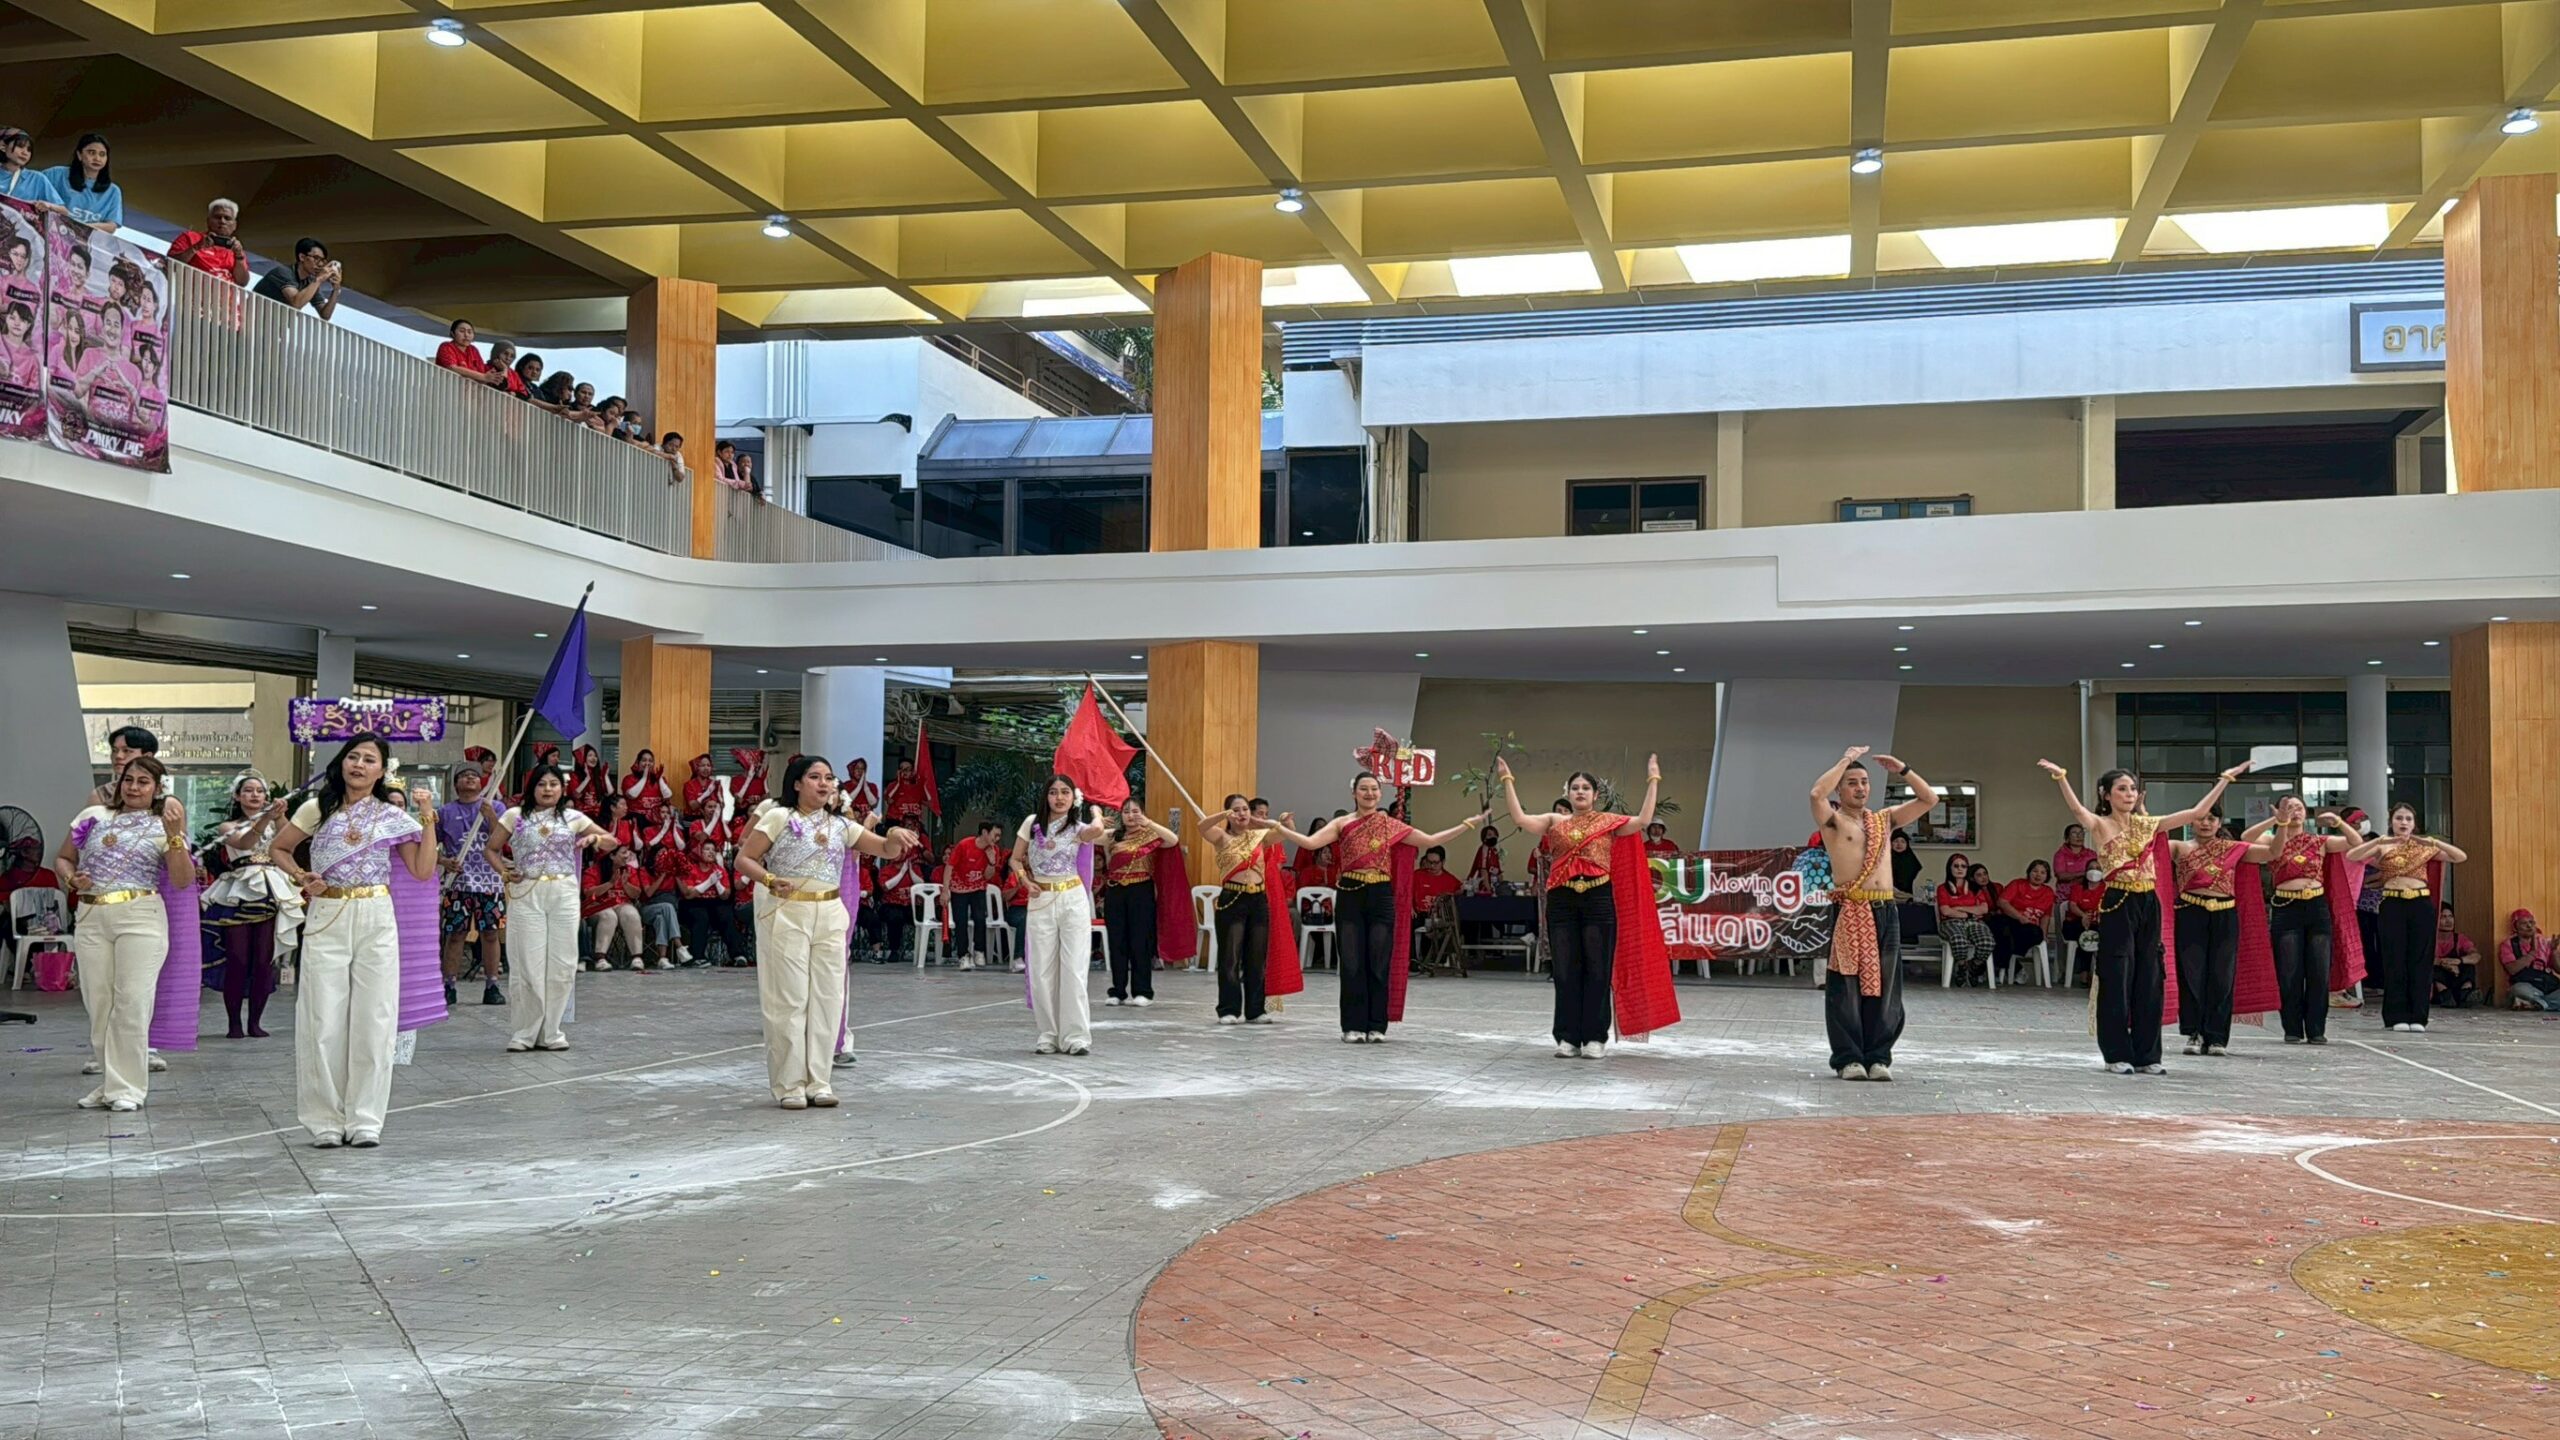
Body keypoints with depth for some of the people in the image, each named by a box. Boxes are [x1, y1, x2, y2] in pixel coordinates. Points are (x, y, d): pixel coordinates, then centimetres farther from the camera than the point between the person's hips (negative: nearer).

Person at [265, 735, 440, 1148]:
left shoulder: (394, 816, 6)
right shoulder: (317, 808, 6)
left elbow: (423, 872, 1)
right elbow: (279, 849, 16)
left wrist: (427, 819, -5)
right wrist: (302, 878, -1)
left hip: (376, 919, 0)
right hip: (326, 919, 0)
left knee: (372, 1020, 0)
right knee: (323, 1021, -1)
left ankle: (365, 1119, 8)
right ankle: (325, 1119, 8)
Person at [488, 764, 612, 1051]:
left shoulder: (573, 817, 9)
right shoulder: (515, 816, 6)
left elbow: (612, 841, 12)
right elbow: (490, 849, 11)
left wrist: (595, 838, -10)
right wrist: (504, 872, -5)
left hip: (564, 895, 2)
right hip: (526, 894, -2)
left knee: (561, 963, 1)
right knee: (528, 963, -2)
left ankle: (552, 1030, 11)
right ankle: (523, 1033, 5)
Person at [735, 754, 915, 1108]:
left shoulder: (841, 824, 11)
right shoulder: (779, 817, -2)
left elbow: (886, 850, 10)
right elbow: (744, 859, -3)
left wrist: (895, 839, -13)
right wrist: (770, 880, -20)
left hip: (830, 915, 5)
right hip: (787, 915, -5)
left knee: (827, 998, 5)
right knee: (789, 999, -1)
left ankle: (818, 1080, 14)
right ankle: (789, 1084, 6)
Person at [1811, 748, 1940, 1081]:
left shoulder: (1884, 820, 18)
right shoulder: (1833, 820, 3)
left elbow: (1929, 800, 18)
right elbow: (1816, 794, -18)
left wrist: (1902, 770, 9)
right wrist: (1846, 759, -9)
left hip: (1885, 911, 5)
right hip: (1849, 912, -4)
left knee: (1883, 987, 5)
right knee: (1846, 988, -3)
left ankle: (1879, 1056, 11)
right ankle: (1848, 1058, 1)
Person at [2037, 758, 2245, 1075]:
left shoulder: (2147, 824, 12)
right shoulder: (2100, 825, -3)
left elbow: (2198, 812, 13)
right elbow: (2077, 810, -25)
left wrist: (2225, 779, 11)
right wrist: (2061, 778, -43)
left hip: (2149, 905, 5)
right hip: (2118, 906, -5)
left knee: (2150, 981, 7)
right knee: (2117, 980, -2)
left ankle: (2146, 1055, 14)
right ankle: (2117, 1055, 6)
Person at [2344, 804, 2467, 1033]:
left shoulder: (2425, 847, 10)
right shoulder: (2382, 847, 6)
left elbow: (2461, 857, 0)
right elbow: (2351, 856, -10)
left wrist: (2433, 842, -13)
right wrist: (2380, 841, -20)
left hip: (2421, 905, 1)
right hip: (2392, 905, -1)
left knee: (2421, 961, 1)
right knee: (2394, 961, 0)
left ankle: (2418, 1017, 6)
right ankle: (2398, 1017, 6)